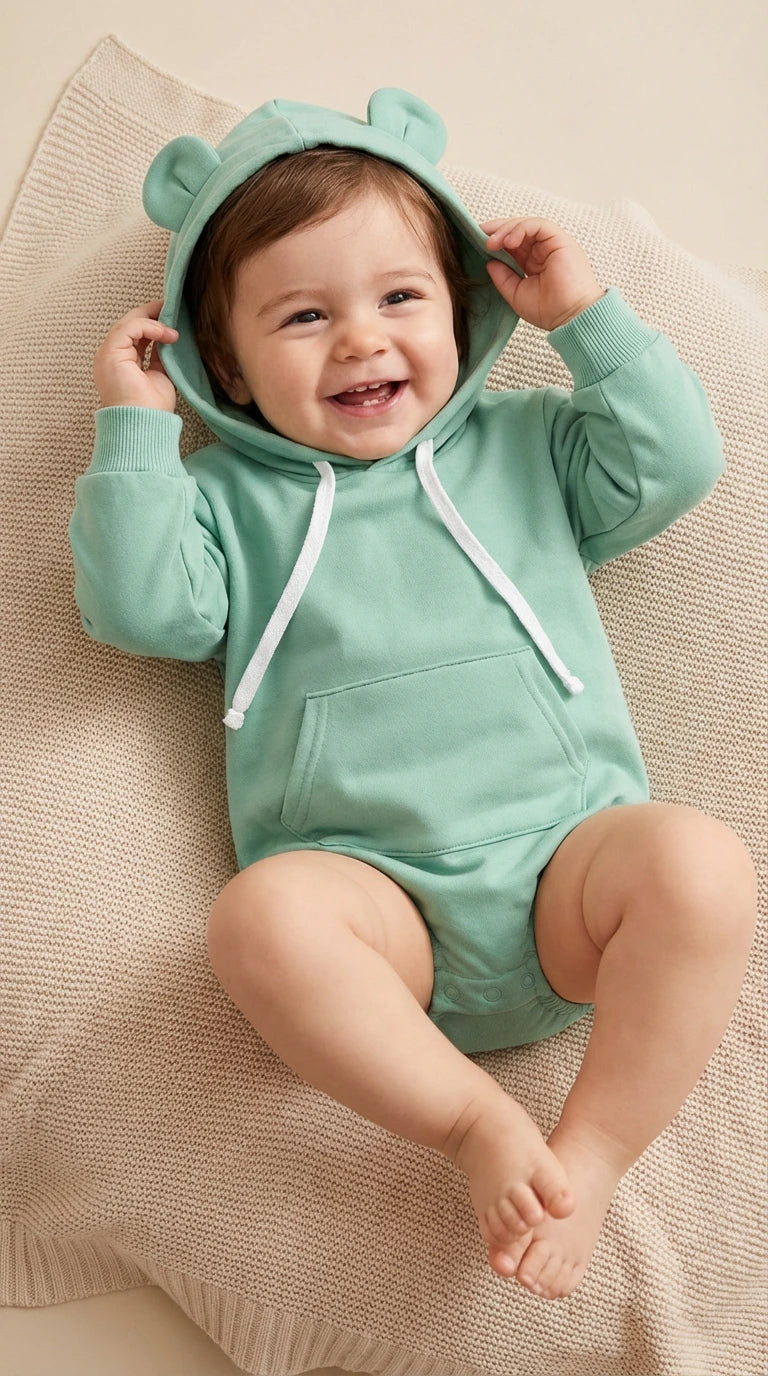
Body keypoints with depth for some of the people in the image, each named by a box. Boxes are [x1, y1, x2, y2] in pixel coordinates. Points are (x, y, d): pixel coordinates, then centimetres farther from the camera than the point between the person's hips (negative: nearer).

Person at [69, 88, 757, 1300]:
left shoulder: (527, 443, 21)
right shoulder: (229, 497, 17)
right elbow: (140, 607, 3)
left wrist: (588, 317, 10)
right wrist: (134, 428, 4)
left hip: (559, 850, 2)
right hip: (364, 882, -1)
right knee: (261, 917, -34)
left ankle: (594, 1151, -14)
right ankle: (475, 1121, -16)